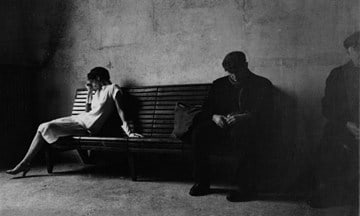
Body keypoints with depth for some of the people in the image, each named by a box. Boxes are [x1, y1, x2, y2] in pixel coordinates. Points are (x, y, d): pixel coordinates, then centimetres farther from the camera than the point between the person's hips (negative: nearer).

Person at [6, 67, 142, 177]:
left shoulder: (113, 88, -5)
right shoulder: (97, 92, 21)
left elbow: (120, 111, -13)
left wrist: (128, 132, -22)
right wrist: (89, 93, 15)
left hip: (87, 127, -9)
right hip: (79, 119, 9)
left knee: (47, 127, -18)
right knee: (43, 127, -4)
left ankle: (25, 163, 0)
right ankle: (25, 162, -4)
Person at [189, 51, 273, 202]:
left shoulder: (263, 85, 8)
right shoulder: (219, 84, 19)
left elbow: (262, 114, -5)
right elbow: (206, 109, 14)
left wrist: (242, 117, -25)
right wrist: (214, 116, -11)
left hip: (248, 126, -3)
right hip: (221, 127, 4)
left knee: (239, 132, -39)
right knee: (199, 133, -25)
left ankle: (245, 188, -28)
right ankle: (202, 183, -13)